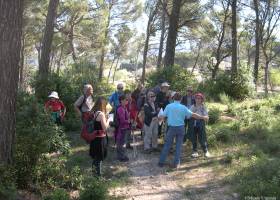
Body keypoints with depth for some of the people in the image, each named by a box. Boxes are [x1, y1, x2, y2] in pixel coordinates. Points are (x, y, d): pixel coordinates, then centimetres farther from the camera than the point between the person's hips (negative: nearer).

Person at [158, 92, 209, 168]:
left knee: (167, 145, 8)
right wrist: (203, 117, 7)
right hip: (181, 128, 1)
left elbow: (162, 116, -5)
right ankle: (176, 163, 12)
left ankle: (161, 162, 12)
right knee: (178, 145, 10)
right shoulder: (183, 107, -3)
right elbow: (193, 114, -3)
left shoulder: (169, 106, -4)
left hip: (172, 128, 0)